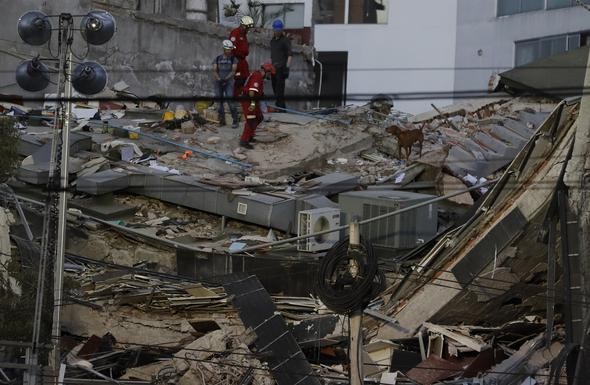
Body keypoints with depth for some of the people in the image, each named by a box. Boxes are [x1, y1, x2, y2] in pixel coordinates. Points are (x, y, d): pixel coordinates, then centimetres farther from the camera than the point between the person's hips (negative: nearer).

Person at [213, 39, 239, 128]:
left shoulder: (233, 59, 3)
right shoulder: (217, 58, 9)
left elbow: (233, 71, -6)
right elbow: (215, 71, 3)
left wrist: (226, 79, -19)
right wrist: (219, 79, -15)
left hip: (228, 82, -3)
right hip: (218, 82, 3)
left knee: (230, 100, -13)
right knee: (219, 101, 3)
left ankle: (235, 121, -9)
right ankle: (222, 120, 12)